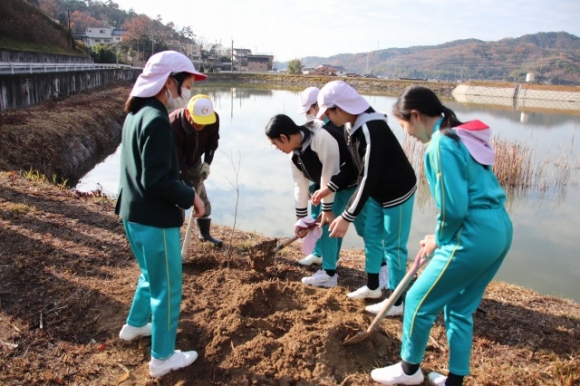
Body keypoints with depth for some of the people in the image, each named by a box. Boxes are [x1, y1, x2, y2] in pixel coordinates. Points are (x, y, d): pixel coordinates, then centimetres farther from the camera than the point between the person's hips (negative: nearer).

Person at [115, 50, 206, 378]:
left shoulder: (137, 114, 8)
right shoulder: (157, 120, -22)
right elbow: (156, 179, -26)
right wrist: (190, 197, -14)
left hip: (134, 214, 10)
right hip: (155, 220, -10)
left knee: (152, 276, 29)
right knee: (167, 288, 6)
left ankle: (135, 325, 48)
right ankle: (162, 358, 20)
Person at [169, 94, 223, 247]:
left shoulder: (213, 119, -25)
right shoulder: (172, 125, -40)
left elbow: (213, 141, -3)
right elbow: (177, 161, -35)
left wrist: (207, 163, -13)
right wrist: (188, 186, -34)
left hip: (194, 163, 5)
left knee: (203, 199, 12)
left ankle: (205, 233, 34)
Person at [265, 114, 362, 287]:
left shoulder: (322, 137, -32)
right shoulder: (295, 154, -3)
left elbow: (329, 176, -28)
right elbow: (300, 184, 6)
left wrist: (327, 209, -21)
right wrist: (301, 218, 9)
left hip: (355, 185, -9)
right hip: (336, 188, 9)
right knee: (327, 225, 9)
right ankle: (329, 271, 19)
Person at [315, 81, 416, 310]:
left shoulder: (372, 130, -32)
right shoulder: (352, 126, -3)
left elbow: (368, 177, -32)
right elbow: (352, 167, 11)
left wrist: (347, 217, -30)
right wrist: (328, 188, 10)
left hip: (397, 192, -9)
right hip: (377, 192, 9)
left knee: (393, 245, 0)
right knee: (371, 237, 18)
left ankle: (396, 302, 15)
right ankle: (372, 287, 35)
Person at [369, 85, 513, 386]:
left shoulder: (441, 145, -16)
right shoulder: (462, 136, 12)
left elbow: (454, 208, -21)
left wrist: (440, 238, -2)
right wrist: (441, 236, 13)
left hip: (474, 237, -9)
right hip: (499, 230, 9)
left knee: (418, 301, 8)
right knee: (460, 308, 21)